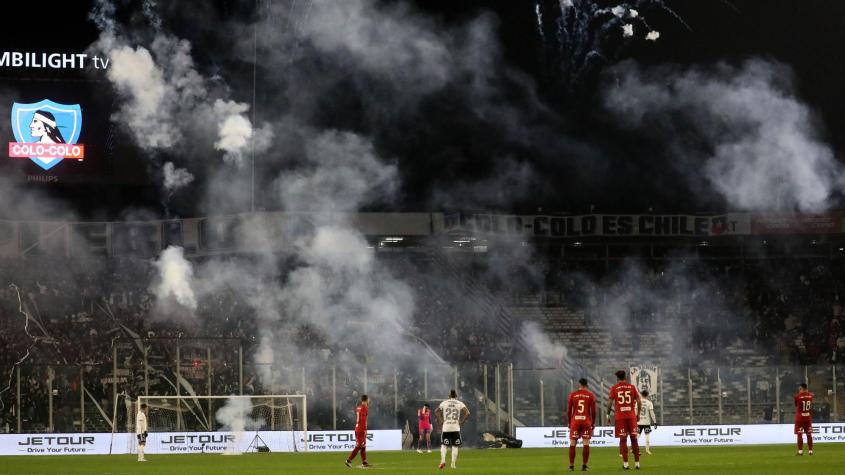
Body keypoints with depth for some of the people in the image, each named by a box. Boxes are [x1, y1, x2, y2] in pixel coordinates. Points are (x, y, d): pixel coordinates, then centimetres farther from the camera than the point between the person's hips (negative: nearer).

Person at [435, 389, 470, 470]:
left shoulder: (444, 403, 6)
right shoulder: (460, 404, 2)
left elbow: (436, 412, 1)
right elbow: (467, 413, -8)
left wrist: (440, 421, 7)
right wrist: (462, 422, 0)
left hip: (446, 427, 1)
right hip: (456, 428, -1)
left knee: (444, 445, 10)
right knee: (455, 446, 8)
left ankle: (443, 460, -10)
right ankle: (453, 464, 4)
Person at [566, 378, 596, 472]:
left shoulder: (572, 394, 4)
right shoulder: (591, 395, 2)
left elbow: (569, 410, 4)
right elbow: (593, 410, -1)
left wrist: (569, 422, 14)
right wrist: (593, 422, 9)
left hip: (575, 421, 1)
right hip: (586, 421, -1)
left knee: (572, 444, 4)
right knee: (586, 444, 1)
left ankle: (571, 466, 1)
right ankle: (584, 466, -5)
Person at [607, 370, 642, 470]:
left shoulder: (614, 388, 2)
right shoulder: (632, 387, 6)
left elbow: (610, 403, -4)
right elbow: (639, 401, 2)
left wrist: (608, 414, 9)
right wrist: (638, 414, 12)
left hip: (620, 417, -1)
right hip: (631, 416, 1)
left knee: (623, 439, 0)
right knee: (634, 438, 7)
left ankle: (625, 463, -6)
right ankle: (637, 463, 7)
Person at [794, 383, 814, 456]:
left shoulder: (798, 396, -12)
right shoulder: (810, 395, 1)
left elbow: (796, 405, 2)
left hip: (800, 417, -4)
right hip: (808, 417, 4)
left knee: (799, 434, -2)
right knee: (809, 434, 9)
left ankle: (800, 451, -9)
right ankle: (810, 451, 9)